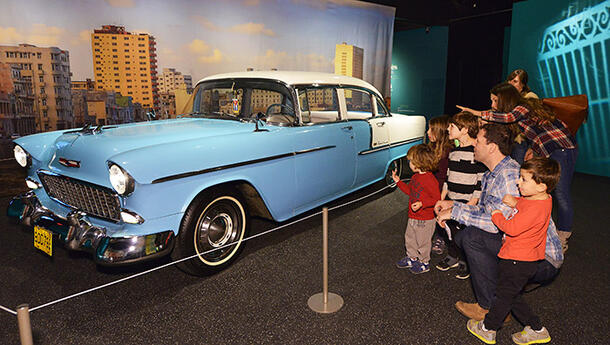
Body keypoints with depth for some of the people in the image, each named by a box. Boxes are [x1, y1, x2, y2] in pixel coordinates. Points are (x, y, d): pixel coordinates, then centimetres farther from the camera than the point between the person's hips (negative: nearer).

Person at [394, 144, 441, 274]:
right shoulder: (415, 176, 4)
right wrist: (398, 181, 12)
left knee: (423, 241, 9)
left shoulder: (430, 179, -24)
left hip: (425, 220, -9)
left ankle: (424, 263, 28)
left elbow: (437, 199, -22)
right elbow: (409, 190, 19)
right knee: (409, 238, 21)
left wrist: (422, 204, -31)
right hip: (412, 217, 9)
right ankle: (412, 258, 39)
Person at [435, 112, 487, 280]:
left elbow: (482, 181, -15)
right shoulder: (454, 151, 11)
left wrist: (472, 203, -17)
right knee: (450, 230, 15)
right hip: (451, 202, 7)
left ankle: (466, 263, 23)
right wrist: (441, 199, 16)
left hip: (467, 204, -7)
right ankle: (452, 257, 34)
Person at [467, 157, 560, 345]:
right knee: (512, 296, 22)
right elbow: (523, 204, 22)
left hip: (518, 262, -9)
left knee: (504, 295, 9)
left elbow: (512, 228, -28)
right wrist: (514, 202, -1)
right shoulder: (538, 198, 1)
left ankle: (487, 329, 27)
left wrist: (497, 216, -10)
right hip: (522, 259, 9)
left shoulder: (536, 208, -29)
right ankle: (537, 330, 33)